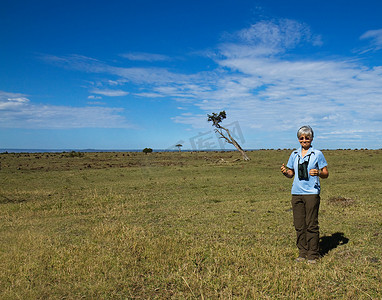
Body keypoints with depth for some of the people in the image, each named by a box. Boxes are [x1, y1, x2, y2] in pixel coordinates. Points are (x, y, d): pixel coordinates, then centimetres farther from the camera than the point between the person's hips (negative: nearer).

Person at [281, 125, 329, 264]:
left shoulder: (317, 154, 1)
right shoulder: (294, 154, 12)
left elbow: (326, 173, 3)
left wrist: (318, 173, -18)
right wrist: (285, 172, -4)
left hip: (312, 192, -4)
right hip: (296, 193, 4)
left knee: (311, 224, -2)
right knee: (299, 225, 7)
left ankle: (313, 254, 10)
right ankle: (302, 252, 19)